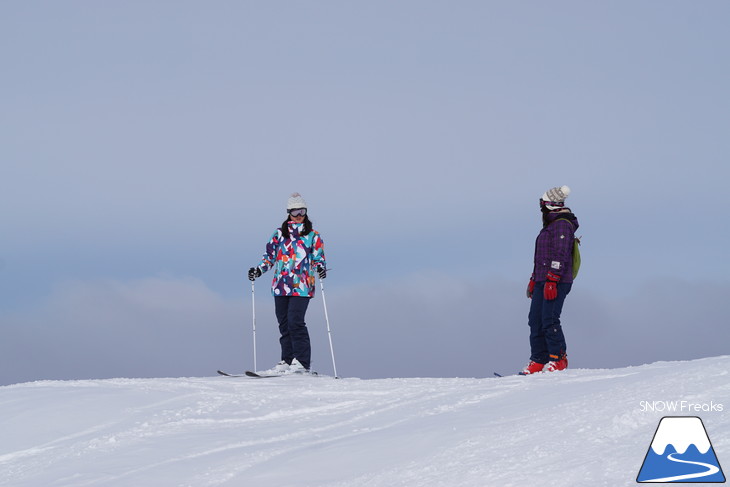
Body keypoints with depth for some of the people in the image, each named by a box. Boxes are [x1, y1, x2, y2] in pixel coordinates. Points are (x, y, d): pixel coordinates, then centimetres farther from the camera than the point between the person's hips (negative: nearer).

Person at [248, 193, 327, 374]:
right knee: (284, 324, 4)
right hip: (281, 286, 4)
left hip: (301, 287, -4)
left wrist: (320, 268, -15)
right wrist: (259, 270, 3)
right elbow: (270, 255, 18)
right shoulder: (279, 233, 15)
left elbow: (318, 258, 7)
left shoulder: (313, 236, 8)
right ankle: (287, 361, 10)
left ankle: (301, 362, -14)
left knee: (295, 322, -15)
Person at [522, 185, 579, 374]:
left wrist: (551, 281, -23)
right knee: (535, 321, 5)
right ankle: (538, 361, 6)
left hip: (557, 282, -10)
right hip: (543, 281, 10)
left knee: (549, 320, -12)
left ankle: (558, 359, -5)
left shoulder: (562, 224, -9)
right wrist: (534, 280, 27)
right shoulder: (550, 226, 22)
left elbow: (560, 255, -18)